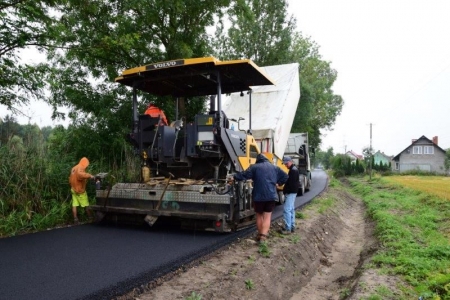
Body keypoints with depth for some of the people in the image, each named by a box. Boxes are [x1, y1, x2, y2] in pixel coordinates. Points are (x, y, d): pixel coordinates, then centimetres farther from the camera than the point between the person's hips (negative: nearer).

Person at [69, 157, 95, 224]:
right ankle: (90, 217, 9)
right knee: (86, 205, 1)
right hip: (80, 190, -9)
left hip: (73, 189, 9)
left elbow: (70, 179, 22)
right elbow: (80, 174, -41)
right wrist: (89, 176, -37)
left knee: (74, 205, 4)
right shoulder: (80, 169, -16)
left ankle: (75, 219, 4)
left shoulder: (74, 168, 14)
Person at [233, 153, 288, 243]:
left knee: (259, 215, 15)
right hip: (271, 196, 2)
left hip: (258, 196, -2)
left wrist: (234, 177, 8)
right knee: (267, 216, 3)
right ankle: (263, 235, -9)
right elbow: (285, 176, 17)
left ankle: (260, 234, 22)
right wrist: (278, 183, 29)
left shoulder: (254, 167, 1)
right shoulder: (274, 167, 13)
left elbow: (243, 175, -6)